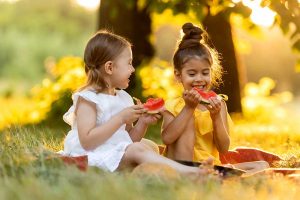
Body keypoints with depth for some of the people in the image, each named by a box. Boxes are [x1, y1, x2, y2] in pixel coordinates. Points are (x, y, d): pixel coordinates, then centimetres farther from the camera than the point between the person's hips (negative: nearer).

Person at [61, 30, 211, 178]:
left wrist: (142, 123, 1)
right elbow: (87, 142, -20)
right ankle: (186, 172, -38)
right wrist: (121, 118, -19)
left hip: (120, 153, 8)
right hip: (94, 157, -8)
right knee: (138, 150, -27)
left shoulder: (124, 98, 16)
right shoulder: (87, 98, -8)